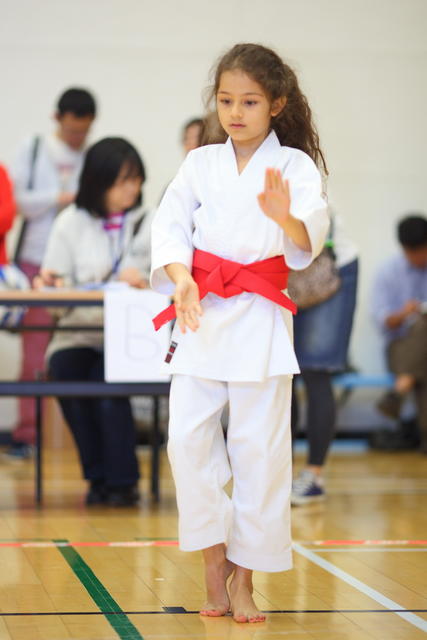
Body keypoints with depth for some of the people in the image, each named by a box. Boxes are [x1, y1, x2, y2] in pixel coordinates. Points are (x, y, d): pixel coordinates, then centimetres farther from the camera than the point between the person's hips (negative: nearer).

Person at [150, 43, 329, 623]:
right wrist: (180, 277, -14)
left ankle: (245, 580, 12)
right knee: (188, 437, -3)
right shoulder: (200, 164, 10)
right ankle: (214, 568, 13)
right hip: (200, 315, 3)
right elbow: (170, 224, 5)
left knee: (258, 447, -1)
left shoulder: (293, 165, -1)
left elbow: (310, 240, -15)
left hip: (260, 319, -3)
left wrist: (286, 217, -37)